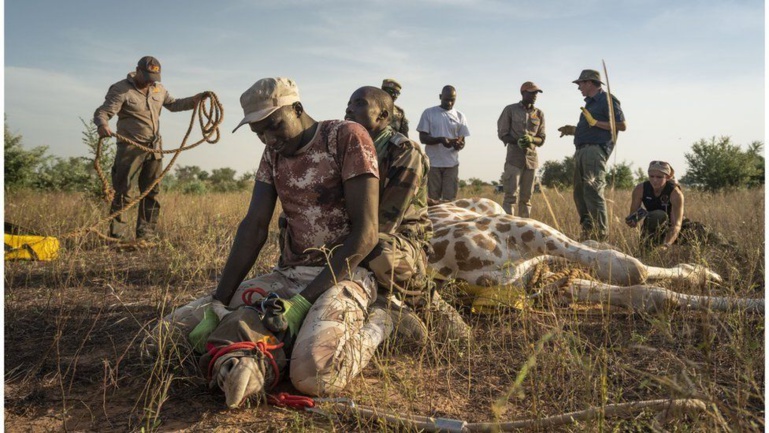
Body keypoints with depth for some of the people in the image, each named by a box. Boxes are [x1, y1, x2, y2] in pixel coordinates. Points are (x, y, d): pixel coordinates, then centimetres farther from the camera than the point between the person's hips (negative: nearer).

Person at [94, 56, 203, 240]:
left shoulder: (158, 88, 13)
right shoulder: (121, 89, -8)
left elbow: (173, 104, 27)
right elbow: (102, 112, -15)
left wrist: (195, 100, 13)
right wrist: (102, 125, -38)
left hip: (154, 148, 7)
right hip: (131, 148, -6)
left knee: (151, 193, 8)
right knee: (122, 192, -5)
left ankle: (146, 235, 16)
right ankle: (118, 236, -3)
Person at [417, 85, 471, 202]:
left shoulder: (460, 116, 9)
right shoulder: (428, 113, 3)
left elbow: (462, 140, 9)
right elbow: (423, 138, -3)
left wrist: (459, 145, -16)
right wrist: (440, 140, -21)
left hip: (452, 164, 2)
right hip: (432, 163, -2)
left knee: (450, 199, 0)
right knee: (432, 199, 1)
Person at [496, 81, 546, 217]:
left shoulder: (539, 114, 12)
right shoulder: (510, 110, 3)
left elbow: (541, 139, 11)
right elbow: (502, 134, 1)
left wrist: (531, 139, -12)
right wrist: (517, 142, -18)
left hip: (531, 157, 4)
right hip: (514, 156, -4)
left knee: (526, 197, 6)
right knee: (511, 195, -10)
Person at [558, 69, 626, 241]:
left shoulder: (607, 99, -2)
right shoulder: (590, 102, 25)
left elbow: (622, 125, -10)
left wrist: (596, 122, -15)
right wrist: (573, 130, 19)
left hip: (595, 150, -10)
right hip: (582, 150, 10)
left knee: (592, 190, -16)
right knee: (579, 192, 7)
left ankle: (601, 233, -15)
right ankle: (587, 231, 12)